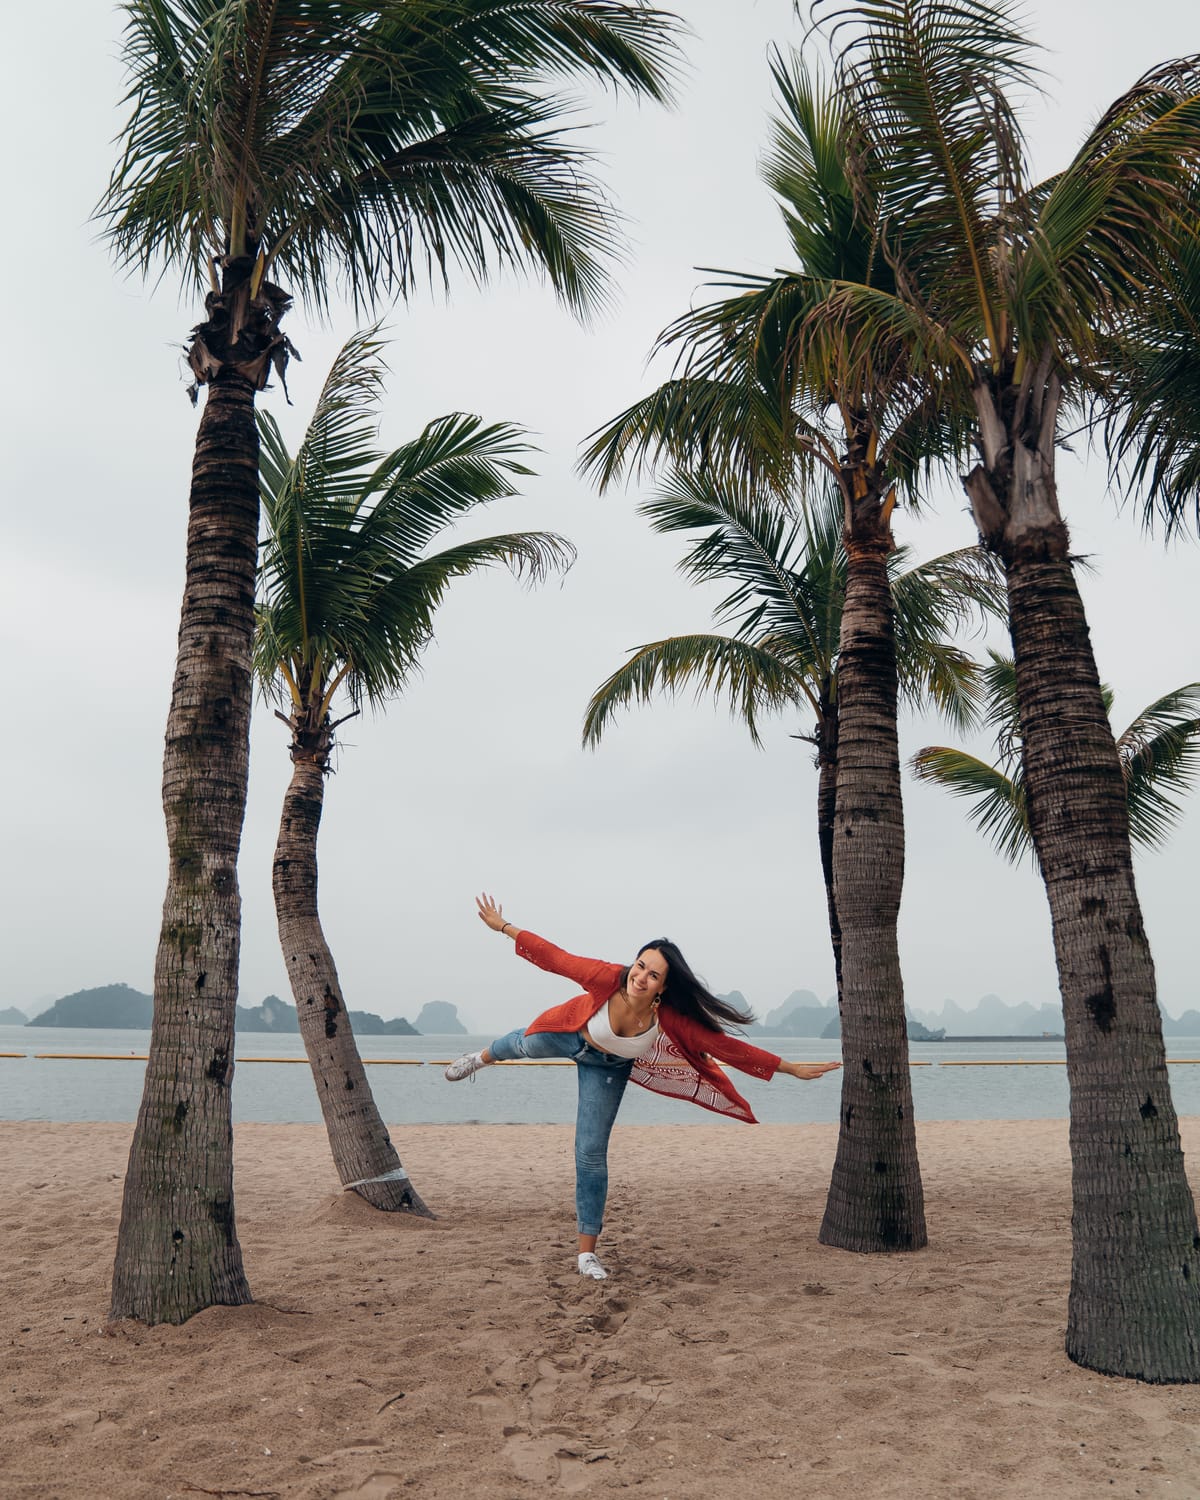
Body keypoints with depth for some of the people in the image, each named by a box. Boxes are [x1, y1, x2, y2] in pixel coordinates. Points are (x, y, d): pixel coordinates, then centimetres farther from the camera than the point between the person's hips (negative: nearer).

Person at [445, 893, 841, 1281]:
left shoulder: (672, 1020, -39)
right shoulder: (609, 978, -43)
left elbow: (729, 1047, -33)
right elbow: (554, 957, -31)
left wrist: (790, 1068, -33)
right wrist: (504, 926, -24)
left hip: (607, 1067, 0)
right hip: (568, 1034, 0)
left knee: (591, 1153, -1)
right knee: (524, 1045, 31)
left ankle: (587, 1252, 16)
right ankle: (483, 1058, 70)